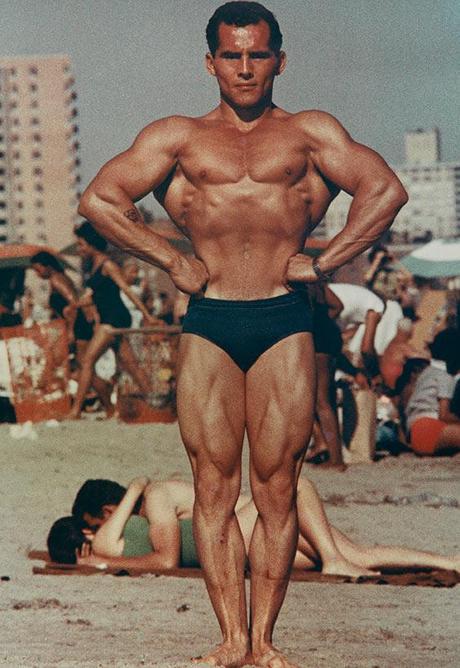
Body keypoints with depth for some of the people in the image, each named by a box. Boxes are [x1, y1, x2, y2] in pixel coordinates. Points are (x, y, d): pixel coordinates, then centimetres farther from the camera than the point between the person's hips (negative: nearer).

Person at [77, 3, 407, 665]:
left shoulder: (309, 132, 13)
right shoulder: (177, 137, 14)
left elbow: (386, 191, 5)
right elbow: (98, 199, 10)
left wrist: (323, 262, 0)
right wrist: (172, 261, 4)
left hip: (284, 323, 0)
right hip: (209, 324, 1)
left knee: (276, 487, -1)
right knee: (214, 486, -3)